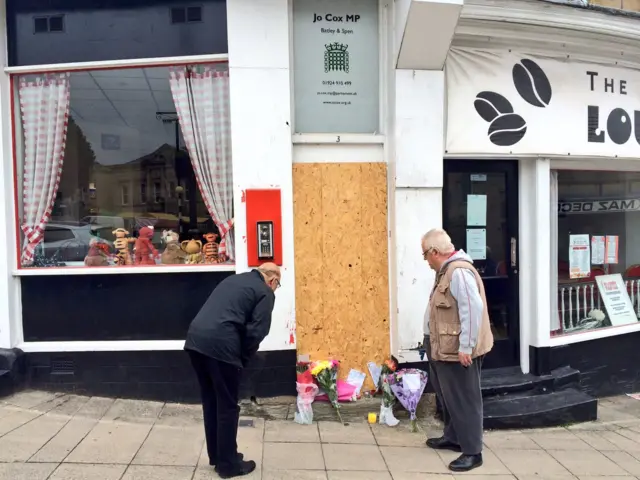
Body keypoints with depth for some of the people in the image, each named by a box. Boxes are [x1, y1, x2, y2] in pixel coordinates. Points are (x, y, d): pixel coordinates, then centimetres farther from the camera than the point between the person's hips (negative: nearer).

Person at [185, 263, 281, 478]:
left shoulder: (234, 279, 27)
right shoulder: (265, 293, 5)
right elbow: (256, 332, -6)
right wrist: (242, 359, 9)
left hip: (195, 339, 8)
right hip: (220, 345, -7)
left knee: (210, 401, 20)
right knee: (227, 406, 9)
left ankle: (216, 455, 35)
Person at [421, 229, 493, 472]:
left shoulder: (459, 272, -21)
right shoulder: (446, 271, 13)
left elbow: (473, 309, -27)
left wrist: (466, 347, -25)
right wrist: (433, 343, 19)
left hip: (458, 352, -11)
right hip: (444, 349, 11)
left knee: (464, 401, 0)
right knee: (449, 398, 21)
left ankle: (472, 452, 12)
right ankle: (453, 437, 37)